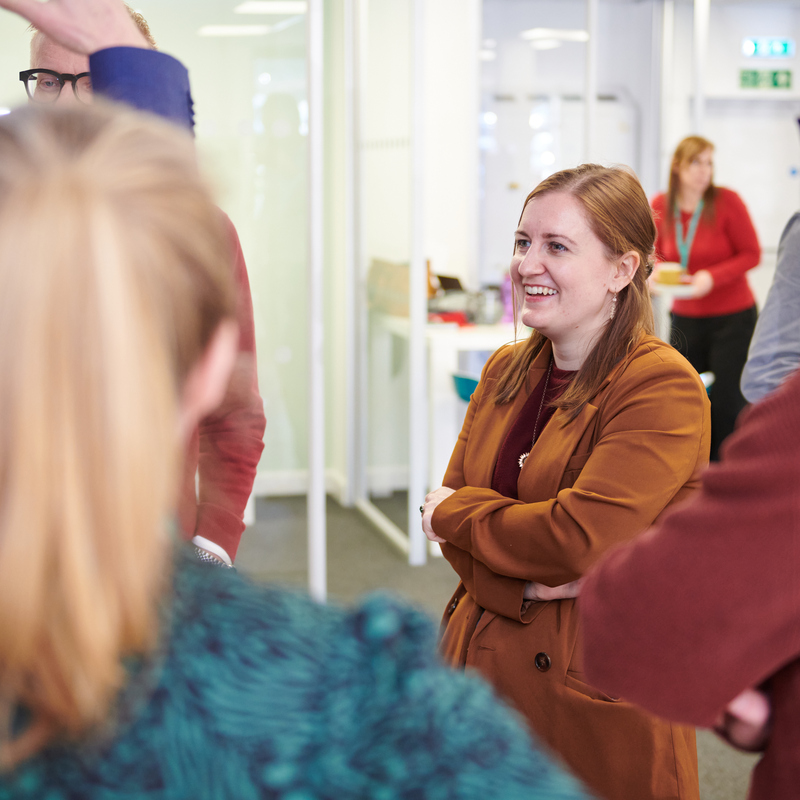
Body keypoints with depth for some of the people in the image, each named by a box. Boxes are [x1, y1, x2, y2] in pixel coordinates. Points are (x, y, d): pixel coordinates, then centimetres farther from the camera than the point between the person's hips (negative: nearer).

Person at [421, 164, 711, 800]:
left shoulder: (663, 389, -16)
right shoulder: (506, 372, 8)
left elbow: (583, 537, -24)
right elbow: (451, 502, 5)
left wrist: (453, 512, -9)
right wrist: (521, 584, -15)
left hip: (599, 694, -6)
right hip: (485, 667, 6)